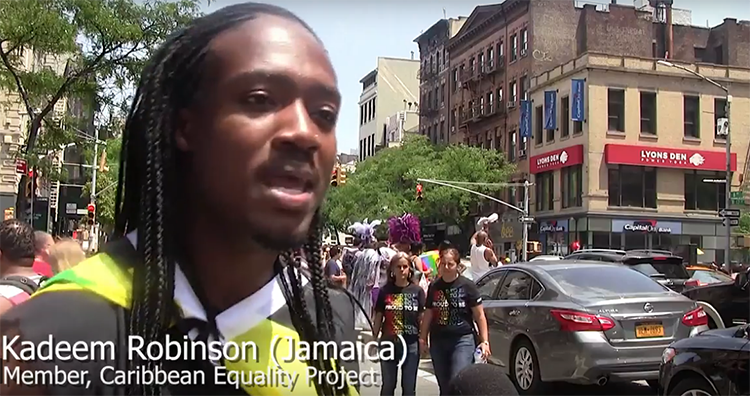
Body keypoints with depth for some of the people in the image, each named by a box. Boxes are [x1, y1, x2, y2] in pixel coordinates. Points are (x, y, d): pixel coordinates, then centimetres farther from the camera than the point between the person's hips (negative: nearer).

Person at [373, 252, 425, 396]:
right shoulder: (385, 290, 1)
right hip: (388, 343, 1)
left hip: (411, 344, 0)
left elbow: (422, 318, 0)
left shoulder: (417, 291, -1)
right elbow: (378, 318, 5)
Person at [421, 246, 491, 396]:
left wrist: (484, 341, -7)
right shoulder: (434, 287, 9)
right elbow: (428, 314, 15)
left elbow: (479, 315, -2)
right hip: (438, 340, 5)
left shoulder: (467, 286, -3)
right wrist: (423, 337, 9)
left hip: (463, 339, -4)